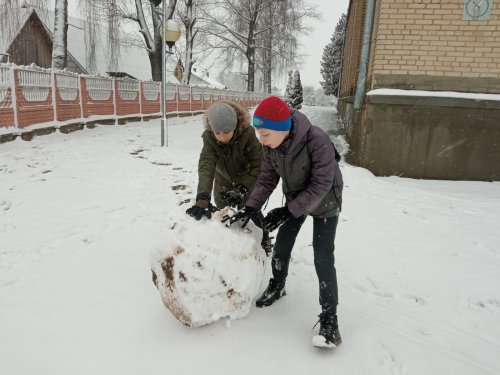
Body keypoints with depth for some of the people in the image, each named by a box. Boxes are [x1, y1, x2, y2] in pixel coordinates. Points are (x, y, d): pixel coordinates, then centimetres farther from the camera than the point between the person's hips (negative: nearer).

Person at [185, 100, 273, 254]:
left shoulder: (248, 134, -34)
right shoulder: (209, 138, -28)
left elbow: (258, 165, -31)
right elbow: (206, 166, -40)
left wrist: (242, 189, -42)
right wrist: (202, 199, -52)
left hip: (246, 179, -2)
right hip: (224, 179, 3)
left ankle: (264, 239, 22)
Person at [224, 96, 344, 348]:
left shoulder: (317, 141, -37)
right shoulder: (271, 145, -18)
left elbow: (321, 185, -31)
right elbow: (267, 179, -7)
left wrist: (289, 211, -30)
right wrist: (250, 208, -18)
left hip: (324, 201, -5)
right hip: (295, 199, 6)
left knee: (323, 257, -8)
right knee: (282, 242, 12)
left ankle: (329, 317, 5)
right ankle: (277, 286, 38)